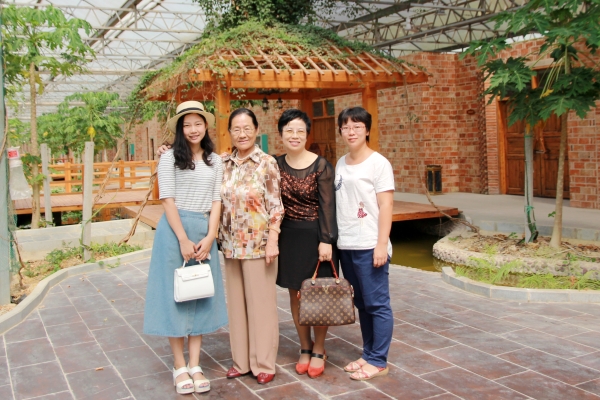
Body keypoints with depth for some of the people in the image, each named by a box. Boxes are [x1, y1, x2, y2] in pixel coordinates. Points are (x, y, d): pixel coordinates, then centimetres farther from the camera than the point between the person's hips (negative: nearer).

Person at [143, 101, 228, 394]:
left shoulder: (215, 161, 9)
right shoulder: (170, 158, -3)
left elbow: (216, 201, 6)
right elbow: (167, 200, -8)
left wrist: (209, 237, -7)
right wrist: (183, 239, -13)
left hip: (205, 231, 4)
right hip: (175, 230, -4)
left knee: (202, 296, 7)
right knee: (175, 295, 3)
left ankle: (195, 365, 16)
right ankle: (179, 367, 13)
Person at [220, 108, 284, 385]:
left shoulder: (267, 163, -6)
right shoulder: (224, 164, 6)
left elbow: (275, 206, -7)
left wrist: (272, 241, -12)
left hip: (258, 243, -4)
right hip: (231, 244, 5)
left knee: (261, 303, 3)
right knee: (236, 302, 11)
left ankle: (263, 363, 16)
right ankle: (241, 360, 25)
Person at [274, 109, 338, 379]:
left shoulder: (321, 165, -9)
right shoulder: (276, 166, 2)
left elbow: (327, 205, -11)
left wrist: (326, 241, -14)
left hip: (315, 235, -4)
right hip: (289, 236, 4)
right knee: (295, 294, 11)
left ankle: (319, 351, 20)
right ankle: (305, 348, 26)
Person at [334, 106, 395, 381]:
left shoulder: (378, 163, -6)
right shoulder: (340, 164, 12)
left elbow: (386, 207, -10)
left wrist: (381, 245, -15)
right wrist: (332, 239, 10)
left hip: (369, 245, -6)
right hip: (346, 245, 6)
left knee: (377, 304, 1)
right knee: (361, 303, 14)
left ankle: (378, 361, 12)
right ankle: (368, 354, 25)